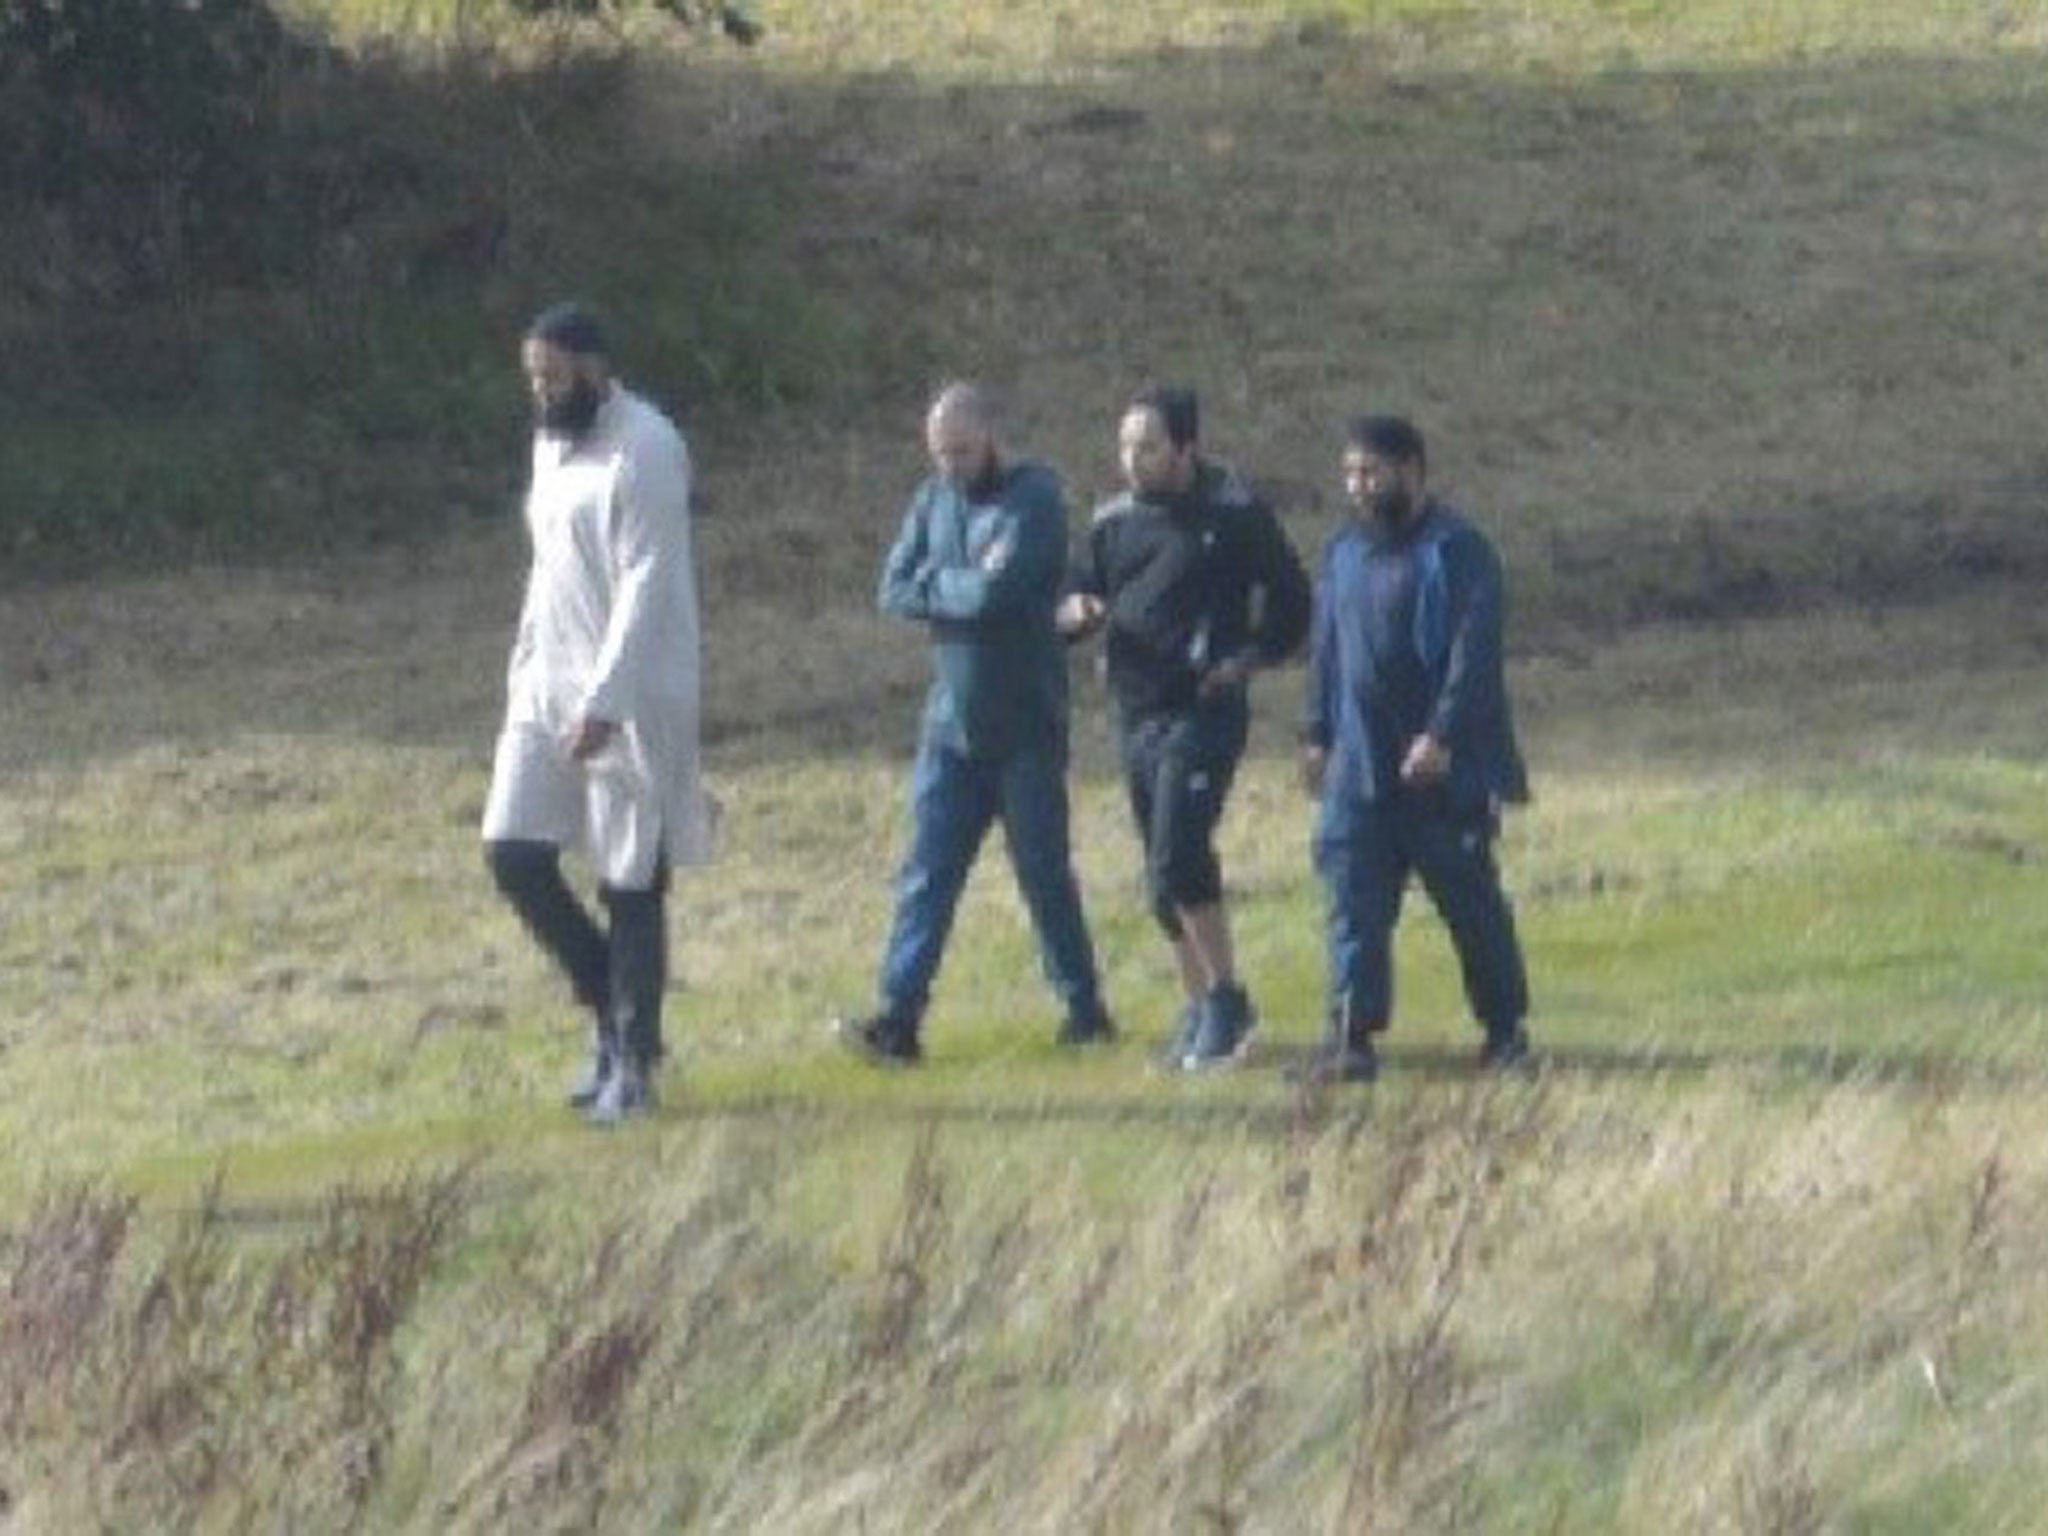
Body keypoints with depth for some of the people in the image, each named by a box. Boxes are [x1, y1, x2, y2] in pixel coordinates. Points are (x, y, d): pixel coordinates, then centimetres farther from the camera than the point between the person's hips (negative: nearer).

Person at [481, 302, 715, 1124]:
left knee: (631, 882, -2)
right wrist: (522, 670, 15)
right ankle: (610, 1008, 16)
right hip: (550, 686, 8)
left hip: (628, 697, -8)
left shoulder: (645, 451, -14)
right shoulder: (551, 444, 13)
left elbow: (646, 585, -20)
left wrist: (604, 702, -26)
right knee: (515, 852, -1)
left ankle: (633, 1063, 7)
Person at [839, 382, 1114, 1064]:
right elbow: (894, 591, 2)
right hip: (952, 721, 5)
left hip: (1024, 727, -5)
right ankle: (899, 1017, -5)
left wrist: (933, 585, -7)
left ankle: (1084, 1007, 16)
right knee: (928, 872, -1)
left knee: (1044, 870, 4)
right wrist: (965, 590, -12)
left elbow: (998, 592, -24)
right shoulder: (936, 497, 9)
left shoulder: (1033, 499, -12)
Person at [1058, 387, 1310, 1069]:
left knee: (1179, 854, -19)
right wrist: (1076, 611, -9)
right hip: (1136, 712, 6)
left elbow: (1291, 602, 2)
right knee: (1164, 873, 9)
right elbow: (1072, 601, 14)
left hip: (1203, 710, -6)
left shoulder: (1235, 514, -5)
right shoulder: (1115, 521, 11)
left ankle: (1224, 995, -8)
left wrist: (1248, 658, -9)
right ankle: (1202, 1007, 19)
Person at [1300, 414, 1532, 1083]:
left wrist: (1441, 737, -23)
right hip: (1359, 768, 6)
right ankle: (1351, 1033, -1)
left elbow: (1472, 652, -16)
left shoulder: (1456, 551, -10)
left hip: (1440, 770, -6)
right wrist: (1318, 734, 15)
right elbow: (1327, 649, 21)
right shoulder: (1345, 553, 13)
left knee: (1471, 901, 4)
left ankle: (1505, 1027, 17)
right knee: (1356, 902, -1)